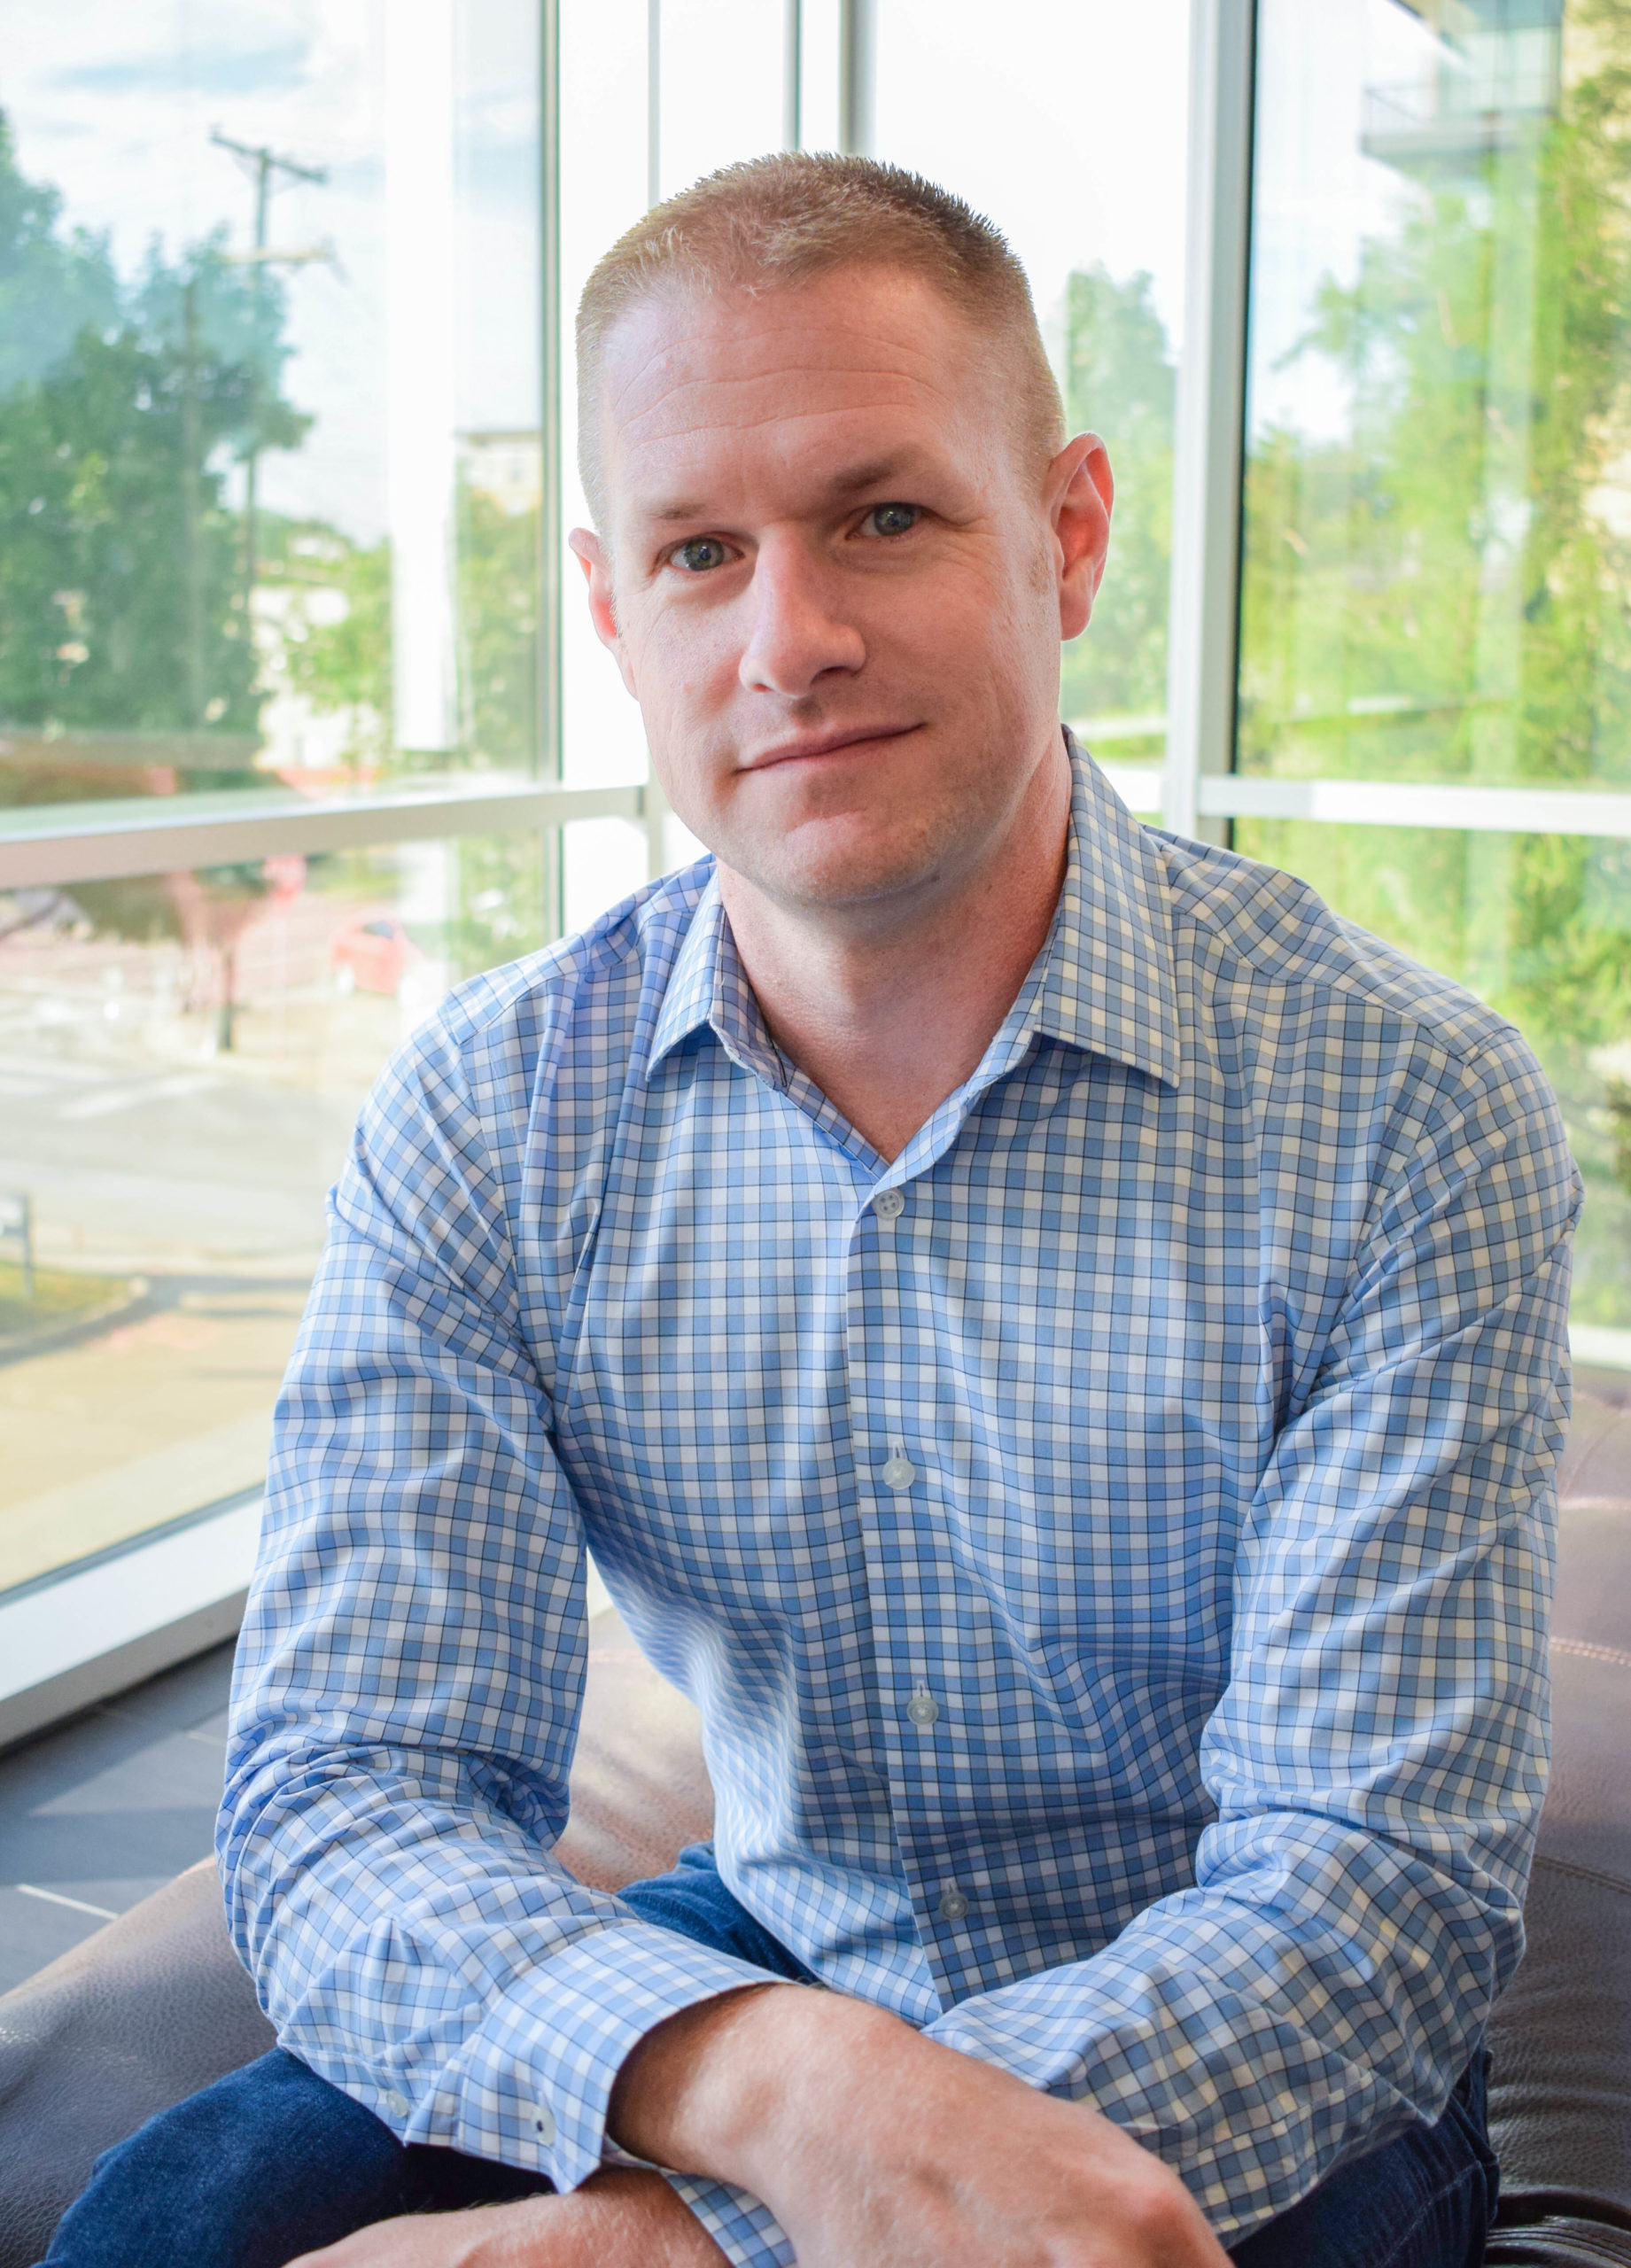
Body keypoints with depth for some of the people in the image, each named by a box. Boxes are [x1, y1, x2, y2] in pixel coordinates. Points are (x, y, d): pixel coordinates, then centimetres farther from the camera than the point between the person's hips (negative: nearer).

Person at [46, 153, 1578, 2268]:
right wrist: (783, 2081, -37)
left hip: (1250, 2091, -1)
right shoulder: (484, 1123, -9)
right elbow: (346, 1793, -15)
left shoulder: (1410, 1110, -18)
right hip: (757, 1955, 2)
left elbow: (1377, 1874, -21)